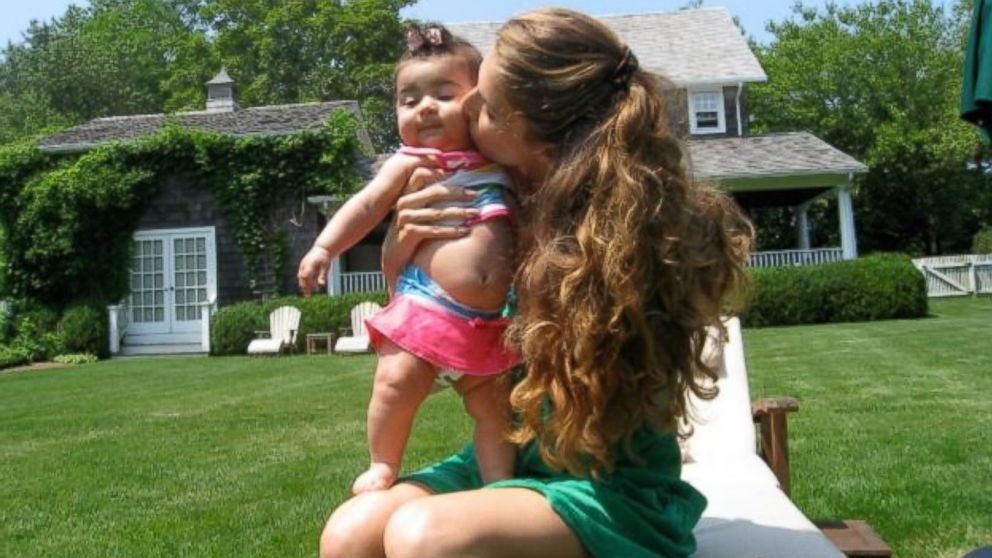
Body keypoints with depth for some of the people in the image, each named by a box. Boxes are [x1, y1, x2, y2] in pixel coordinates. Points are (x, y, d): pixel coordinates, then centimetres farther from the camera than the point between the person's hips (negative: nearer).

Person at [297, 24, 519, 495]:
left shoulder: (499, 164, 14)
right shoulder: (410, 164, 4)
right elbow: (365, 206, -3)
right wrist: (324, 247, -14)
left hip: (487, 323, 3)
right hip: (425, 305, -3)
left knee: (494, 408, 7)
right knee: (396, 381, -11)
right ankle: (383, 466, 11)